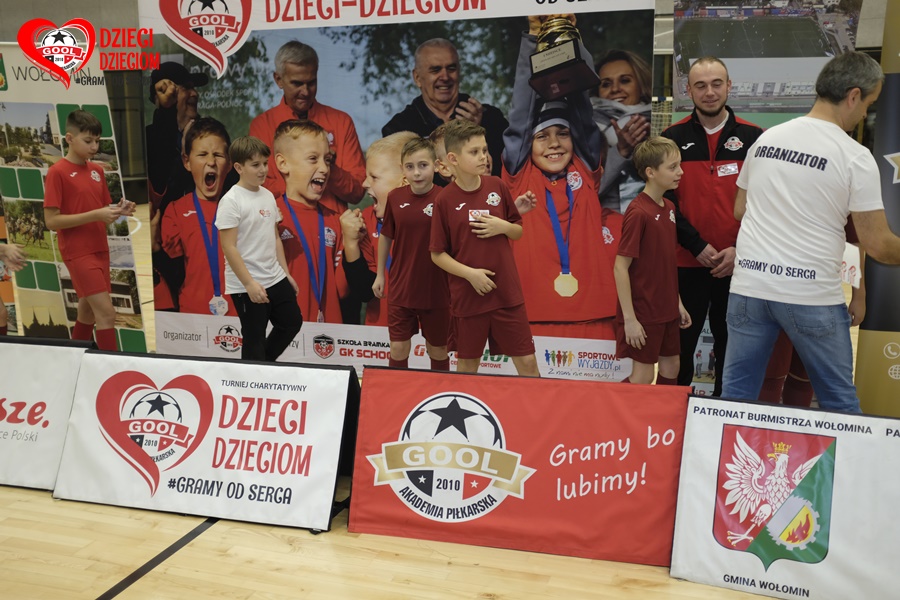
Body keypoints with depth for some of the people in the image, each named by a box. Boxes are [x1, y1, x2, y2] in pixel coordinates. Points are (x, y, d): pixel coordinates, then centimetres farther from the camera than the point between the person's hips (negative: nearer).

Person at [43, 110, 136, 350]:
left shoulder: (97, 171, 10)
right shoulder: (57, 172, -11)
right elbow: (51, 221, -15)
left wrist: (118, 211, -6)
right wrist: (95, 215, -22)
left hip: (99, 250, 7)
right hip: (78, 252, -7)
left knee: (89, 312, 15)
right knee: (106, 313, -12)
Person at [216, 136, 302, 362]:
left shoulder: (268, 196, 7)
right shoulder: (231, 201, -15)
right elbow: (229, 248, -19)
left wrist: (286, 273, 13)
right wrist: (249, 284, -22)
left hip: (275, 279, 8)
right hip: (246, 286, -8)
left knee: (292, 322, 17)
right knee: (254, 339, 4)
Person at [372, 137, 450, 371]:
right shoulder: (395, 197, -5)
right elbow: (386, 237, 7)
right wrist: (380, 274, 11)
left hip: (436, 290, -2)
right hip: (400, 289, 2)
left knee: (437, 349, 14)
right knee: (398, 348, 8)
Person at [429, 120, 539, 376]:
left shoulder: (498, 187, 0)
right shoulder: (445, 199, -9)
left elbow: (518, 231, 10)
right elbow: (437, 254, -5)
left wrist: (504, 226, -11)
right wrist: (470, 273, -17)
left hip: (507, 293, 2)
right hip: (467, 296, -2)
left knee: (527, 361, 6)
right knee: (467, 364, 12)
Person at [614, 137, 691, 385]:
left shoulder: (669, 207, 6)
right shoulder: (638, 213, -19)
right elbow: (621, 267, -19)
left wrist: (678, 303, 14)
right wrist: (629, 318, -20)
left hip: (667, 309, 8)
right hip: (643, 312, -8)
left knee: (671, 369, 16)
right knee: (643, 376, 2)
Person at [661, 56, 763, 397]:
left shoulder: (753, 138, 2)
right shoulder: (672, 138, 1)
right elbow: (665, 200, -3)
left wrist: (740, 248, -10)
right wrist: (698, 246, -11)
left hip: (738, 264, 1)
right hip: (686, 263, 0)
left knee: (732, 343, 12)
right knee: (681, 343, 8)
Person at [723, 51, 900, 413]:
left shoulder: (765, 139, 7)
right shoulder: (855, 157, -7)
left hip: (749, 285, 4)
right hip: (811, 295, -4)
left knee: (737, 396, 10)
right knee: (839, 402, 13)